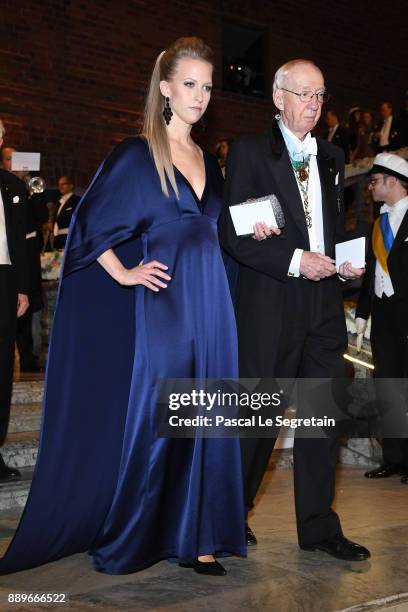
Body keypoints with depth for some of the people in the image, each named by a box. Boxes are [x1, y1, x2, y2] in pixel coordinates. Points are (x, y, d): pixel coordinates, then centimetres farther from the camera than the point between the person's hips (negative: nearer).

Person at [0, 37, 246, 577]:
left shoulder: (209, 163, 16)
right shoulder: (137, 155, -2)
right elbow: (92, 222, -2)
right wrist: (124, 273, -9)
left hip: (208, 305, 6)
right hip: (160, 305, -6)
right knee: (147, 417, -2)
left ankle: (194, 537, 15)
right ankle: (124, 541, 14)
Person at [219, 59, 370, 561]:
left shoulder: (332, 157, 15)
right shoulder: (249, 152, -3)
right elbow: (230, 234, -10)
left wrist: (346, 263, 3)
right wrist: (294, 260, -18)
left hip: (324, 303, 6)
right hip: (270, 303, -6)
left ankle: (317, 527, 20)